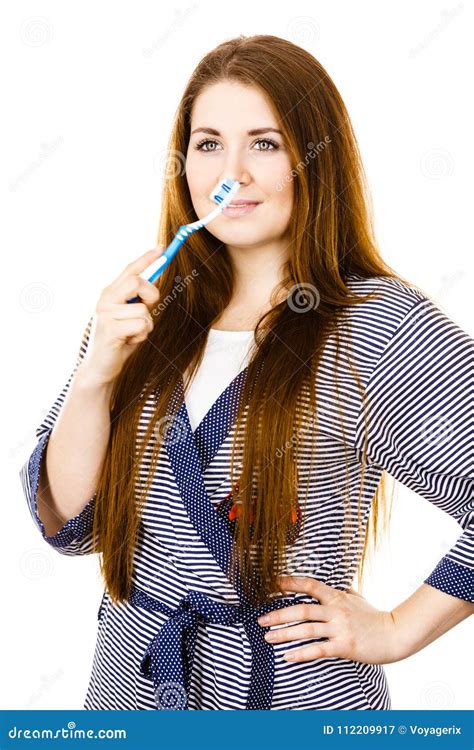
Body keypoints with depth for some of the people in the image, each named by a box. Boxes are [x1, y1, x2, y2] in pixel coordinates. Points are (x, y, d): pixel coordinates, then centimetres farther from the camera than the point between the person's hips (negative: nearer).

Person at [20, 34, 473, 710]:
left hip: (295, 691, -4)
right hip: (131, 684, 4)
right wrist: (96, 373, -17)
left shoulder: (376, 322, -15)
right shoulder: (146, 316, -2)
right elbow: (68, 523, -3)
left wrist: (399, 629, -15)